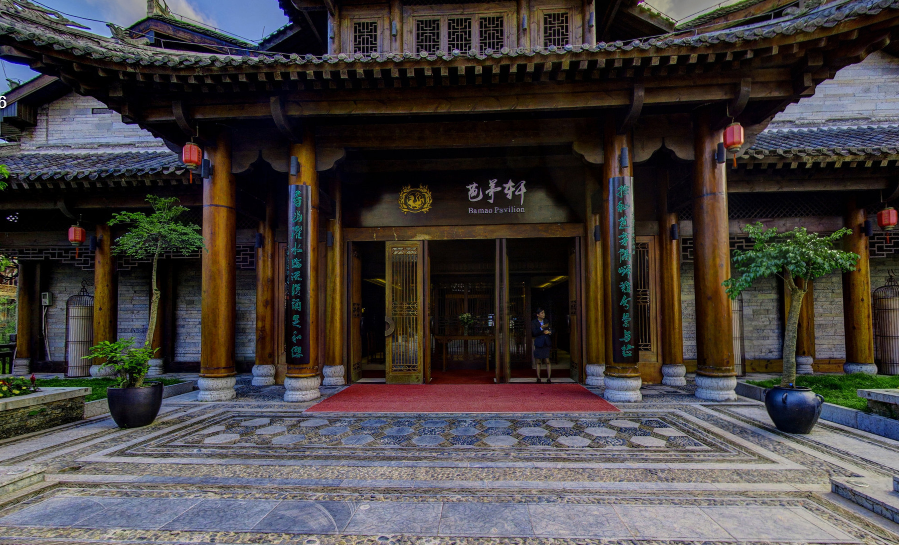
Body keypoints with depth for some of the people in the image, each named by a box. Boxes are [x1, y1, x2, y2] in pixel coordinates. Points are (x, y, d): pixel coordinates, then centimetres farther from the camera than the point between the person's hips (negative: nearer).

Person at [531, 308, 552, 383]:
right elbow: (534, 333, -12)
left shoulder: (546, 321, 13)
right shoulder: (534, 323, -1)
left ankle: (549, 378, 1)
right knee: (537, 362, 2)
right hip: (538, 344, -3)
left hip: (546, 344, 3)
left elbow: (551, 330, 18)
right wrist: (541, 328, -23)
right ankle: (538, 378, 11)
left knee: (548, 361, -3)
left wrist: (549, 331, -5)